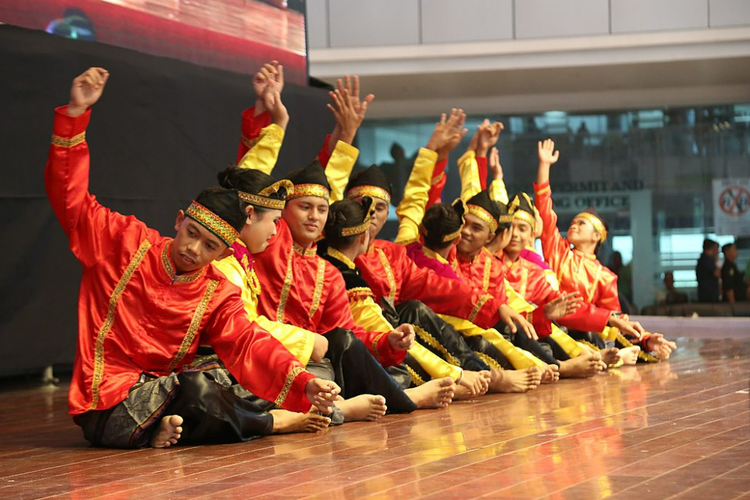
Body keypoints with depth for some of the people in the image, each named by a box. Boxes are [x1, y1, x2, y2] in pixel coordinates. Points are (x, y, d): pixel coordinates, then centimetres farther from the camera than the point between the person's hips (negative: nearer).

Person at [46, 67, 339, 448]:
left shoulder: (219, 296, 4)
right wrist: (76, 115, -12)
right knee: (198, 390, -28)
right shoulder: (126, 242, -1)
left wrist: (303, 384, -27)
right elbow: (69, 196, -5)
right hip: (107, 406, -5)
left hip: (161, 396, 5)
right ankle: (276, 423, -4)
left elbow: (250, 345, -9)